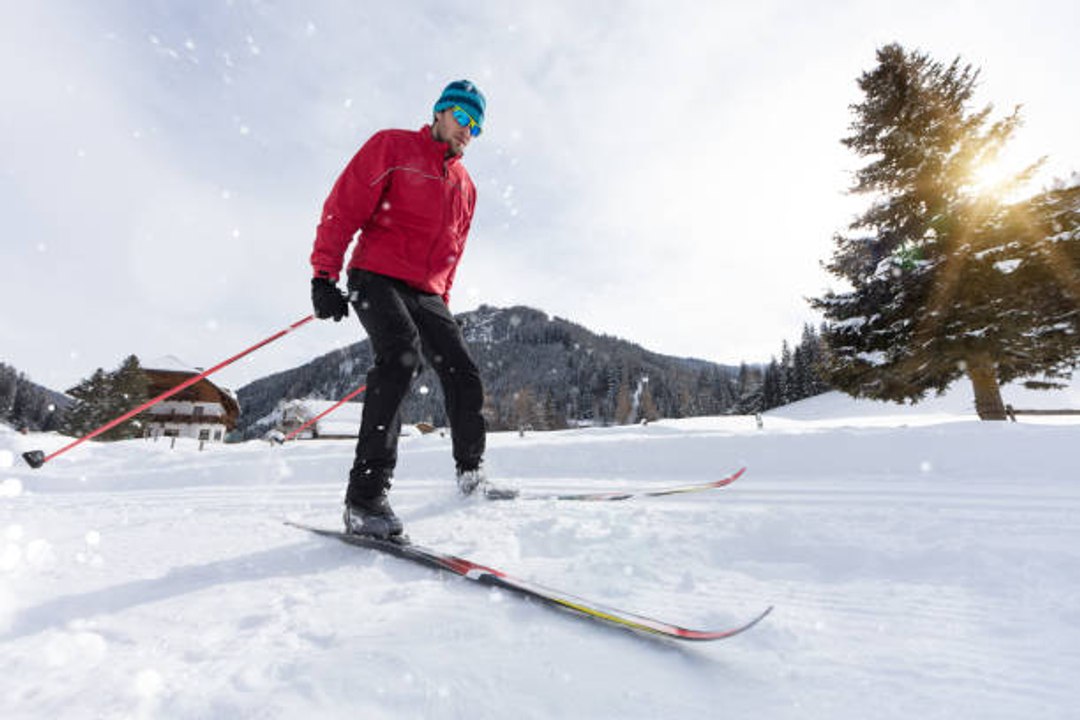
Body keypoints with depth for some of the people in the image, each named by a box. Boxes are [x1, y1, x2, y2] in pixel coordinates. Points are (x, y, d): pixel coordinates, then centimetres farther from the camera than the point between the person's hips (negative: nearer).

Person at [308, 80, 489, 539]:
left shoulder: (465, 187, 22)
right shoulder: (393, 147, 5)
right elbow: (343, 207, -3)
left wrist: (442, 306, 19)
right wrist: (324, 276, -12)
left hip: (425, 294, 6)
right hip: (376, 277, -6)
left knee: (464, 375, -2)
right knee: (403, 354, -31)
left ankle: (470, 472, 17)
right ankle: (366, 495, -31)